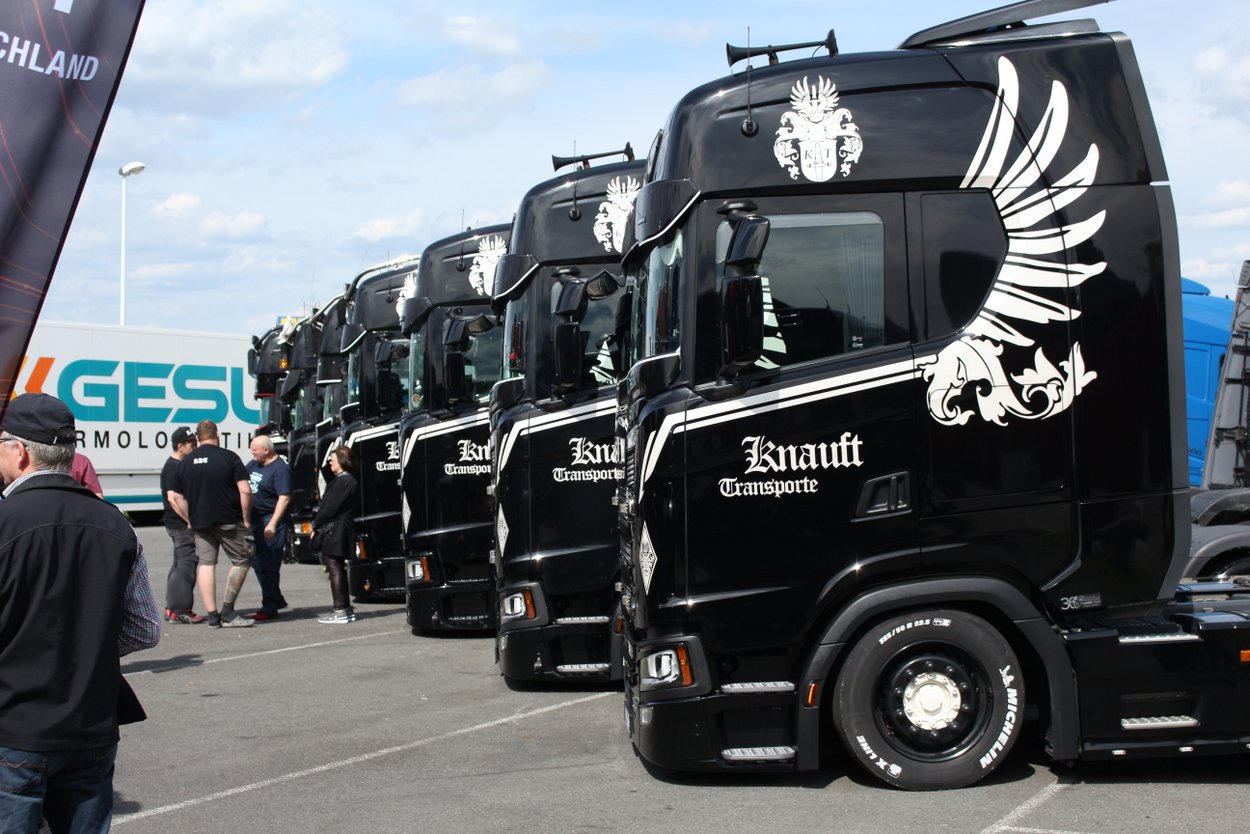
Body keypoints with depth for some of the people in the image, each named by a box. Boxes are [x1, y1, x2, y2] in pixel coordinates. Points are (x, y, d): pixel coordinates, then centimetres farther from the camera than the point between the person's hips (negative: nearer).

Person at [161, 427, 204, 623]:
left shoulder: (182, 465, 18)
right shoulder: (173, 467, -14)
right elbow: (173, 498, -22)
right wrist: (190, 521, -22)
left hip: (183, 524, 11)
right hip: (181, 525, -11)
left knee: (180, 565, 14)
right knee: (186, 565, -10)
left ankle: (172, 608, 20)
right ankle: (179, 610, -9)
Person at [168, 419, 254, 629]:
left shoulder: (186, 462, 8)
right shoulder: (228, 457, -6)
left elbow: (176, 497, 11)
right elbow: (245, 491, -12)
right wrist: (246, 518, -3)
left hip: (200, 523, 4)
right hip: (229, 521, -4)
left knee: (205, 563, 7)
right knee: (241, 560, 7)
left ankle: (212, 615, 3)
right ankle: (227, 611, 2)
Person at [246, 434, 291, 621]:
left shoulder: (280, 469, -14)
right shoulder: (253, 464, 11)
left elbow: (284, 498, -20)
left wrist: (273, 524, -26)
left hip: (270, 520, -9)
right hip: (254, 519, 9)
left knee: (268, 566, -7)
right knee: (257, 562, 15)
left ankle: (269, 608, -2)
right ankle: (276, 599, 28)